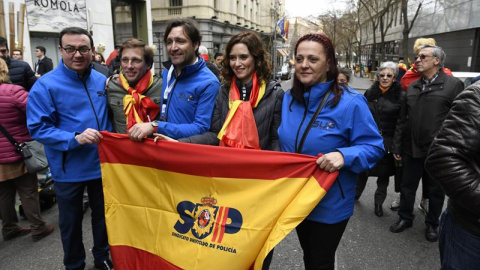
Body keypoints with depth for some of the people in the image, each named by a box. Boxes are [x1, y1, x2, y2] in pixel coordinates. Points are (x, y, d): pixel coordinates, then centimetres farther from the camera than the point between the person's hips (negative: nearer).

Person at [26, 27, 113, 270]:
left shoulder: (102, 81, 0)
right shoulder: (46, 85, -15)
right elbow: (38, 128, -18)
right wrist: (75, 138, -30)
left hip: (101, 163, 4)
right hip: (68, 169, -4)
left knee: (103, 215, 21)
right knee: (71, 222, 16)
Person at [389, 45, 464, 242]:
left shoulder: (453, 85, -7)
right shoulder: (412, 87, 9)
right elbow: (402, 119, 10)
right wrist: (397, 146, 8)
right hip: (412, 149, 4)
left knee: (436, 190, 13)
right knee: (407, 187, 15)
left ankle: (432, 224, 33)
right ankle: (405, 218, 35)